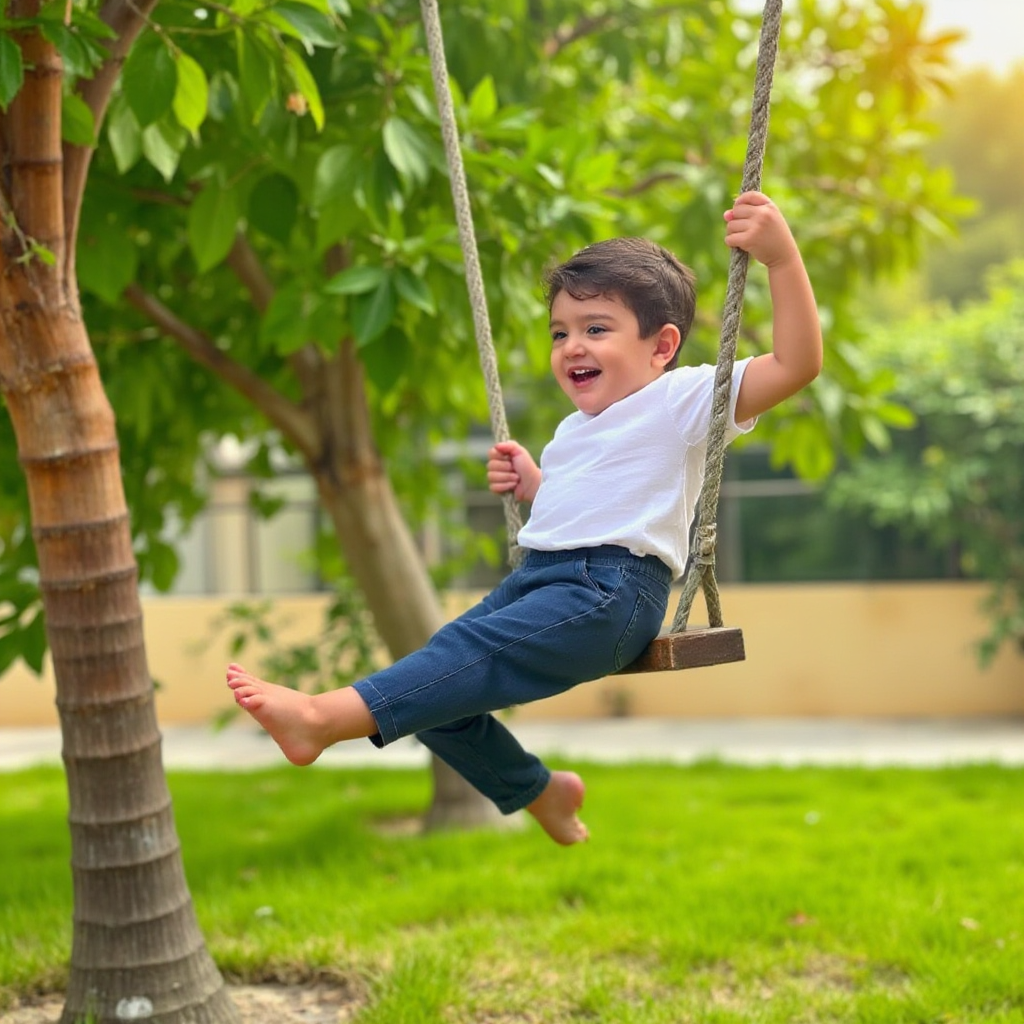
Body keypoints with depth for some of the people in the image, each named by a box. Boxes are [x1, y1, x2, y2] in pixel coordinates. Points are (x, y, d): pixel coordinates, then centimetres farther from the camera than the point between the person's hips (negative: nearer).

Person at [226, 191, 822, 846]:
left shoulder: (681, 398, -1)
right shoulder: (575, 430, 26)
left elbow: (797, 364, -13)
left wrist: (781, 257, -23)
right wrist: (533, 486, 21)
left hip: (614, 590, -9)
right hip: (538, 575, 9)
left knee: (470, 651, -28)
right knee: (442, 693, -3)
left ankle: (324, 718, -41)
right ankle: (536, 792, 16)